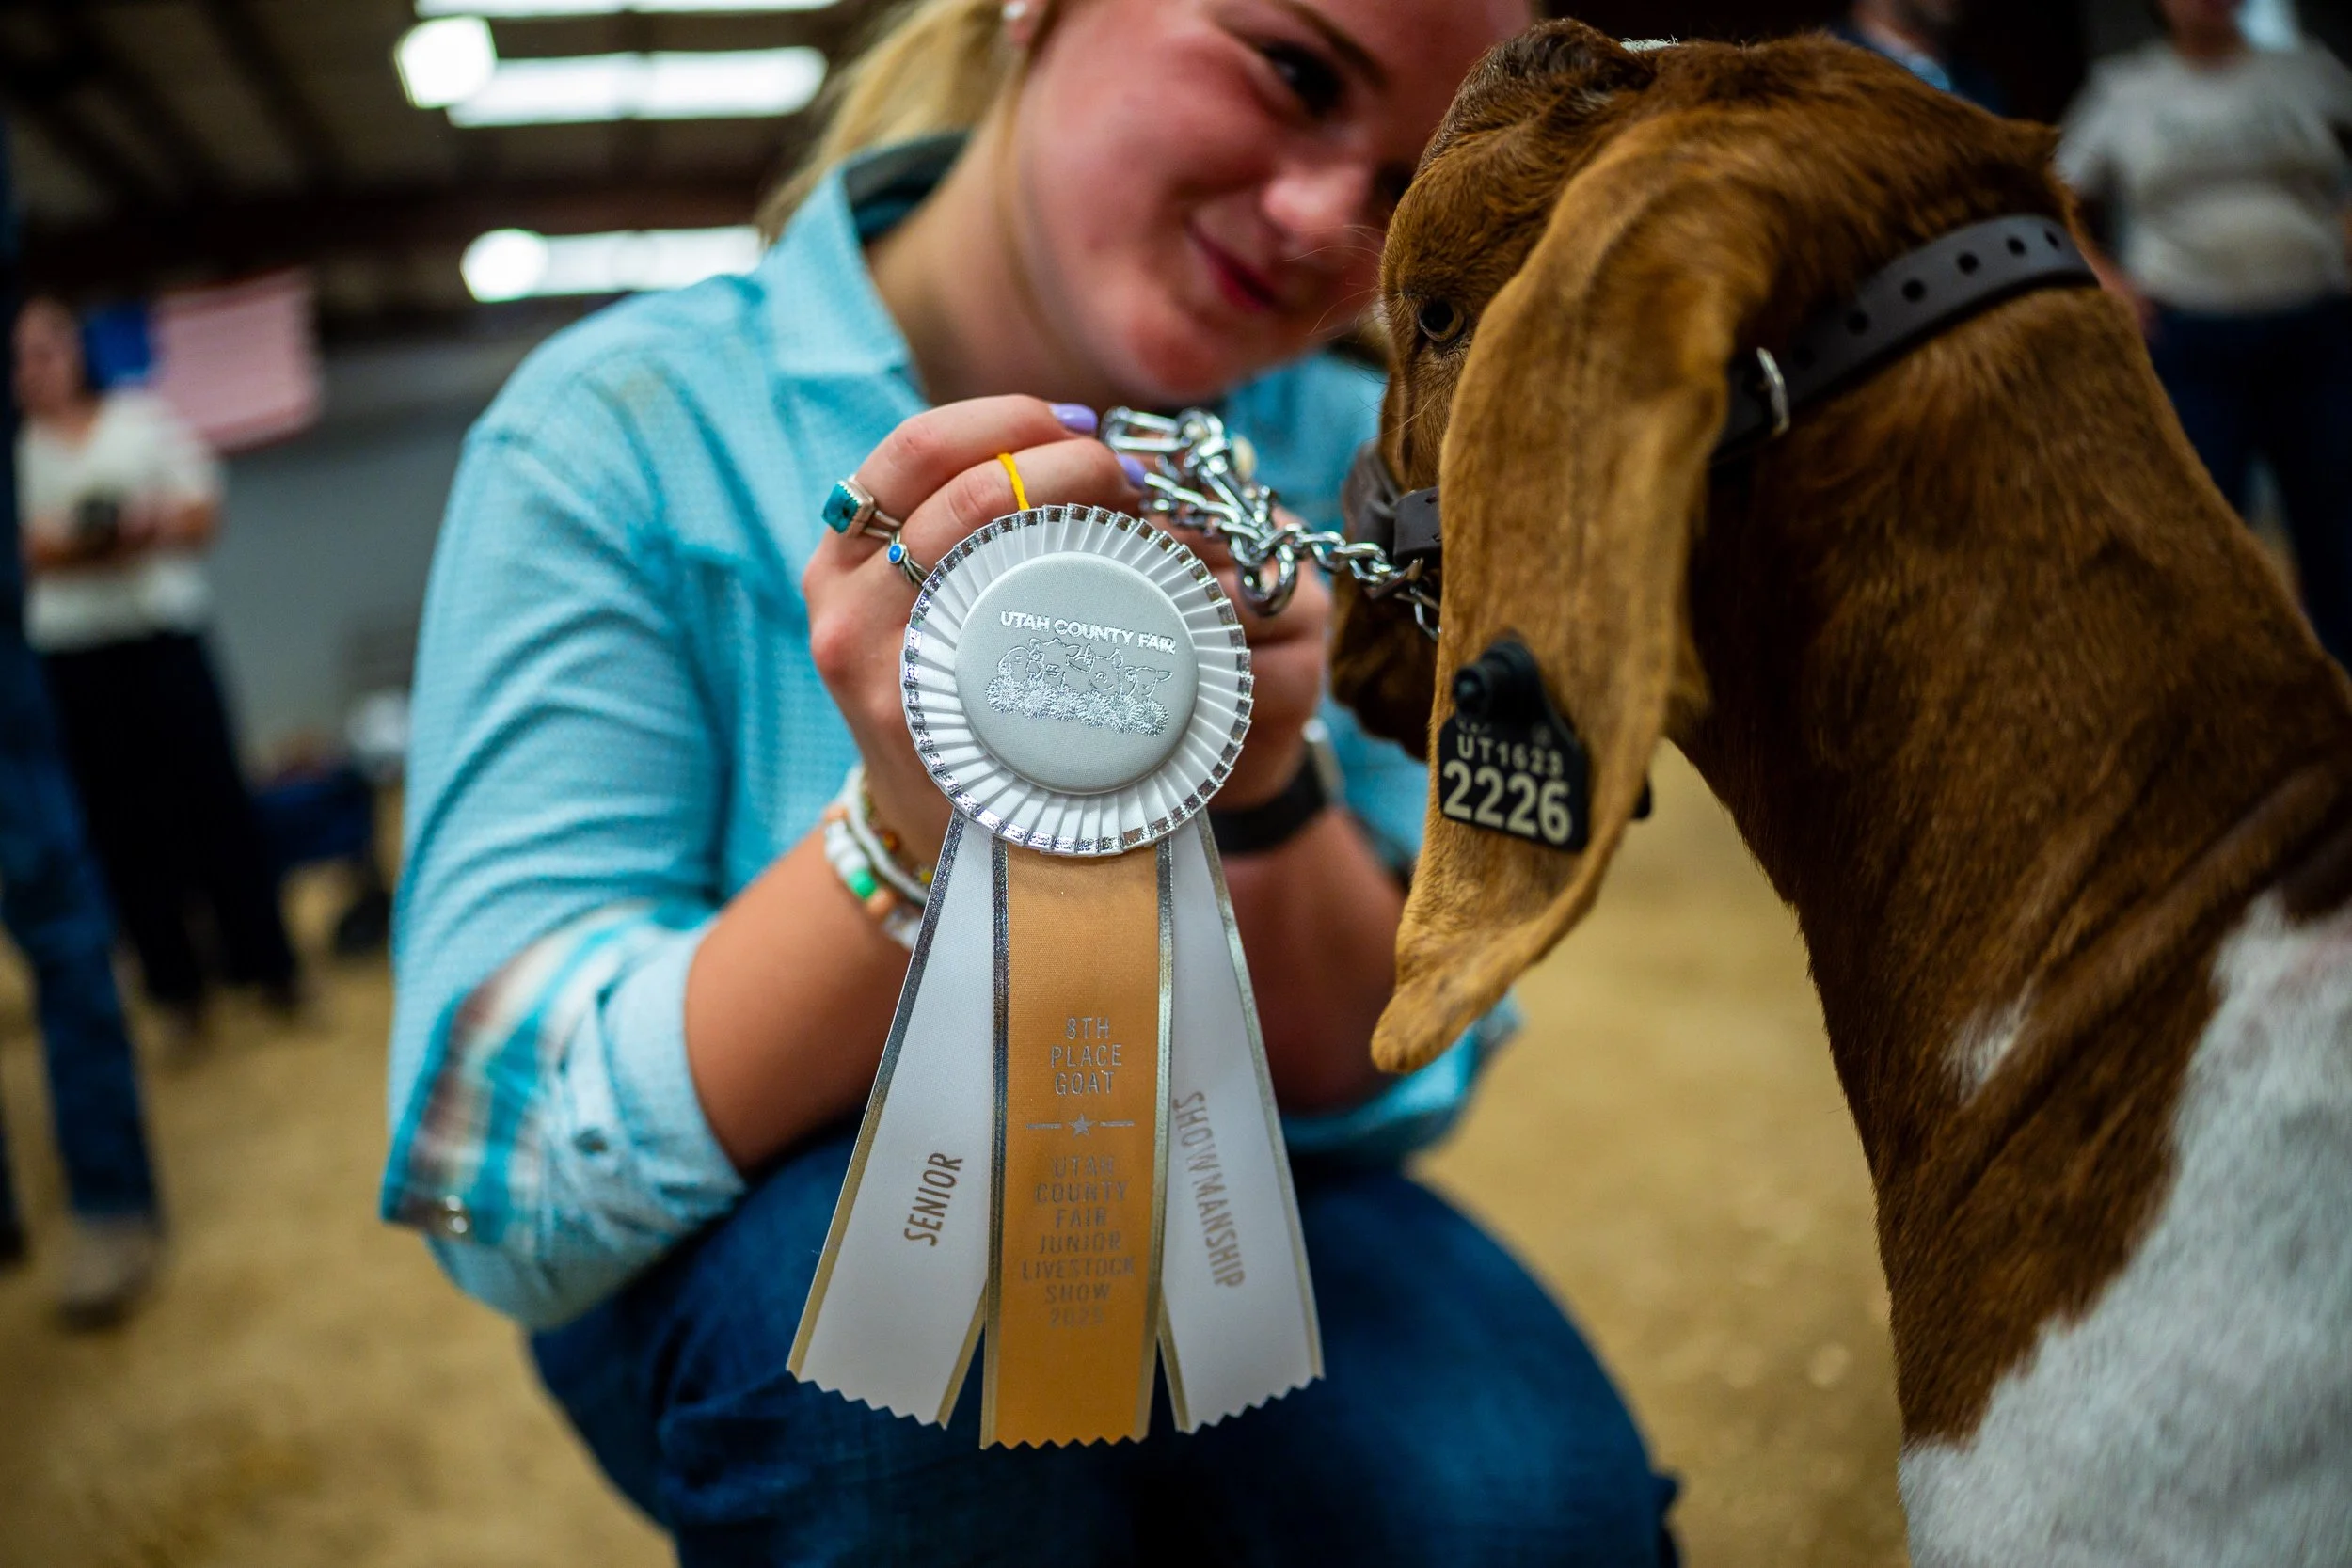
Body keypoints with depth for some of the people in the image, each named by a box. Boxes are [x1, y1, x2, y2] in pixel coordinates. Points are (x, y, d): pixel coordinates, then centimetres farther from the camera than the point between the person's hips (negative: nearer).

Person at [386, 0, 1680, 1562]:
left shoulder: (1357, 463, -9)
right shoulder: (625, 431, -19)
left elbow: (1379, 1078, -10)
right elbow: (505, 1163, -24)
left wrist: (1261, 799, -31)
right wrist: (914, 842, -41)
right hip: (746, 1271, -1)